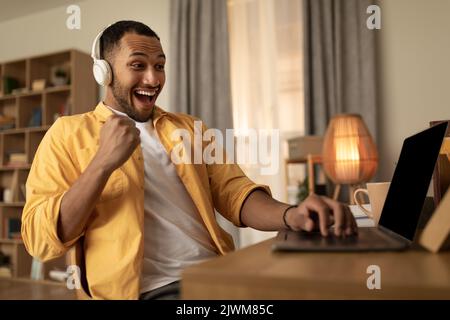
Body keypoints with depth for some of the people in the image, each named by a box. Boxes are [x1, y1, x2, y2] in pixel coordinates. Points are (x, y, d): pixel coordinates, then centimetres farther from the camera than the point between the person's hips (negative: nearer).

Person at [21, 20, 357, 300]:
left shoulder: (188, 128, 18)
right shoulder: (69, 133, 5)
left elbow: (233, 192, 6)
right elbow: (40, 241, -3)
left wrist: (290, 215, -15)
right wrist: (103, 163, -15)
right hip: (147, 289, -4)